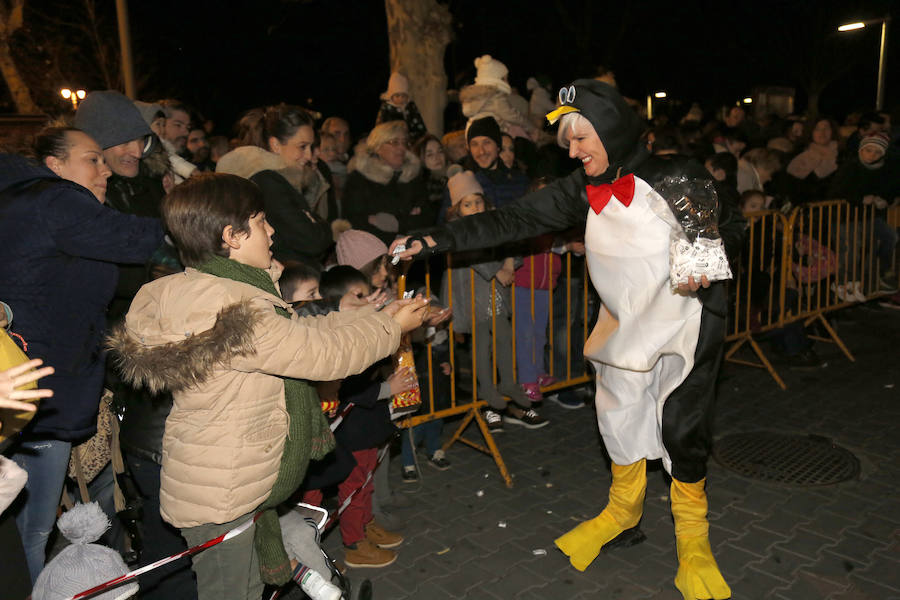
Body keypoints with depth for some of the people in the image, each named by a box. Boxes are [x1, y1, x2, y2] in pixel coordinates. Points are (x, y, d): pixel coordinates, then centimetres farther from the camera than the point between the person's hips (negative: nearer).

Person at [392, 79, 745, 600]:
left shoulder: (678, 178, -14)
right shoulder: (582, 192, -4)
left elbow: (731, 227, -1)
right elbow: (514, 220, -9)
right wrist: (438, 239, -17)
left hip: (687, 319, -4)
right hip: (626, 323, 4)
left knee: (682, 429, -3)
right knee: (620, 420, 15)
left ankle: (692, 539, 23)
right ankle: (623, 510, 43)